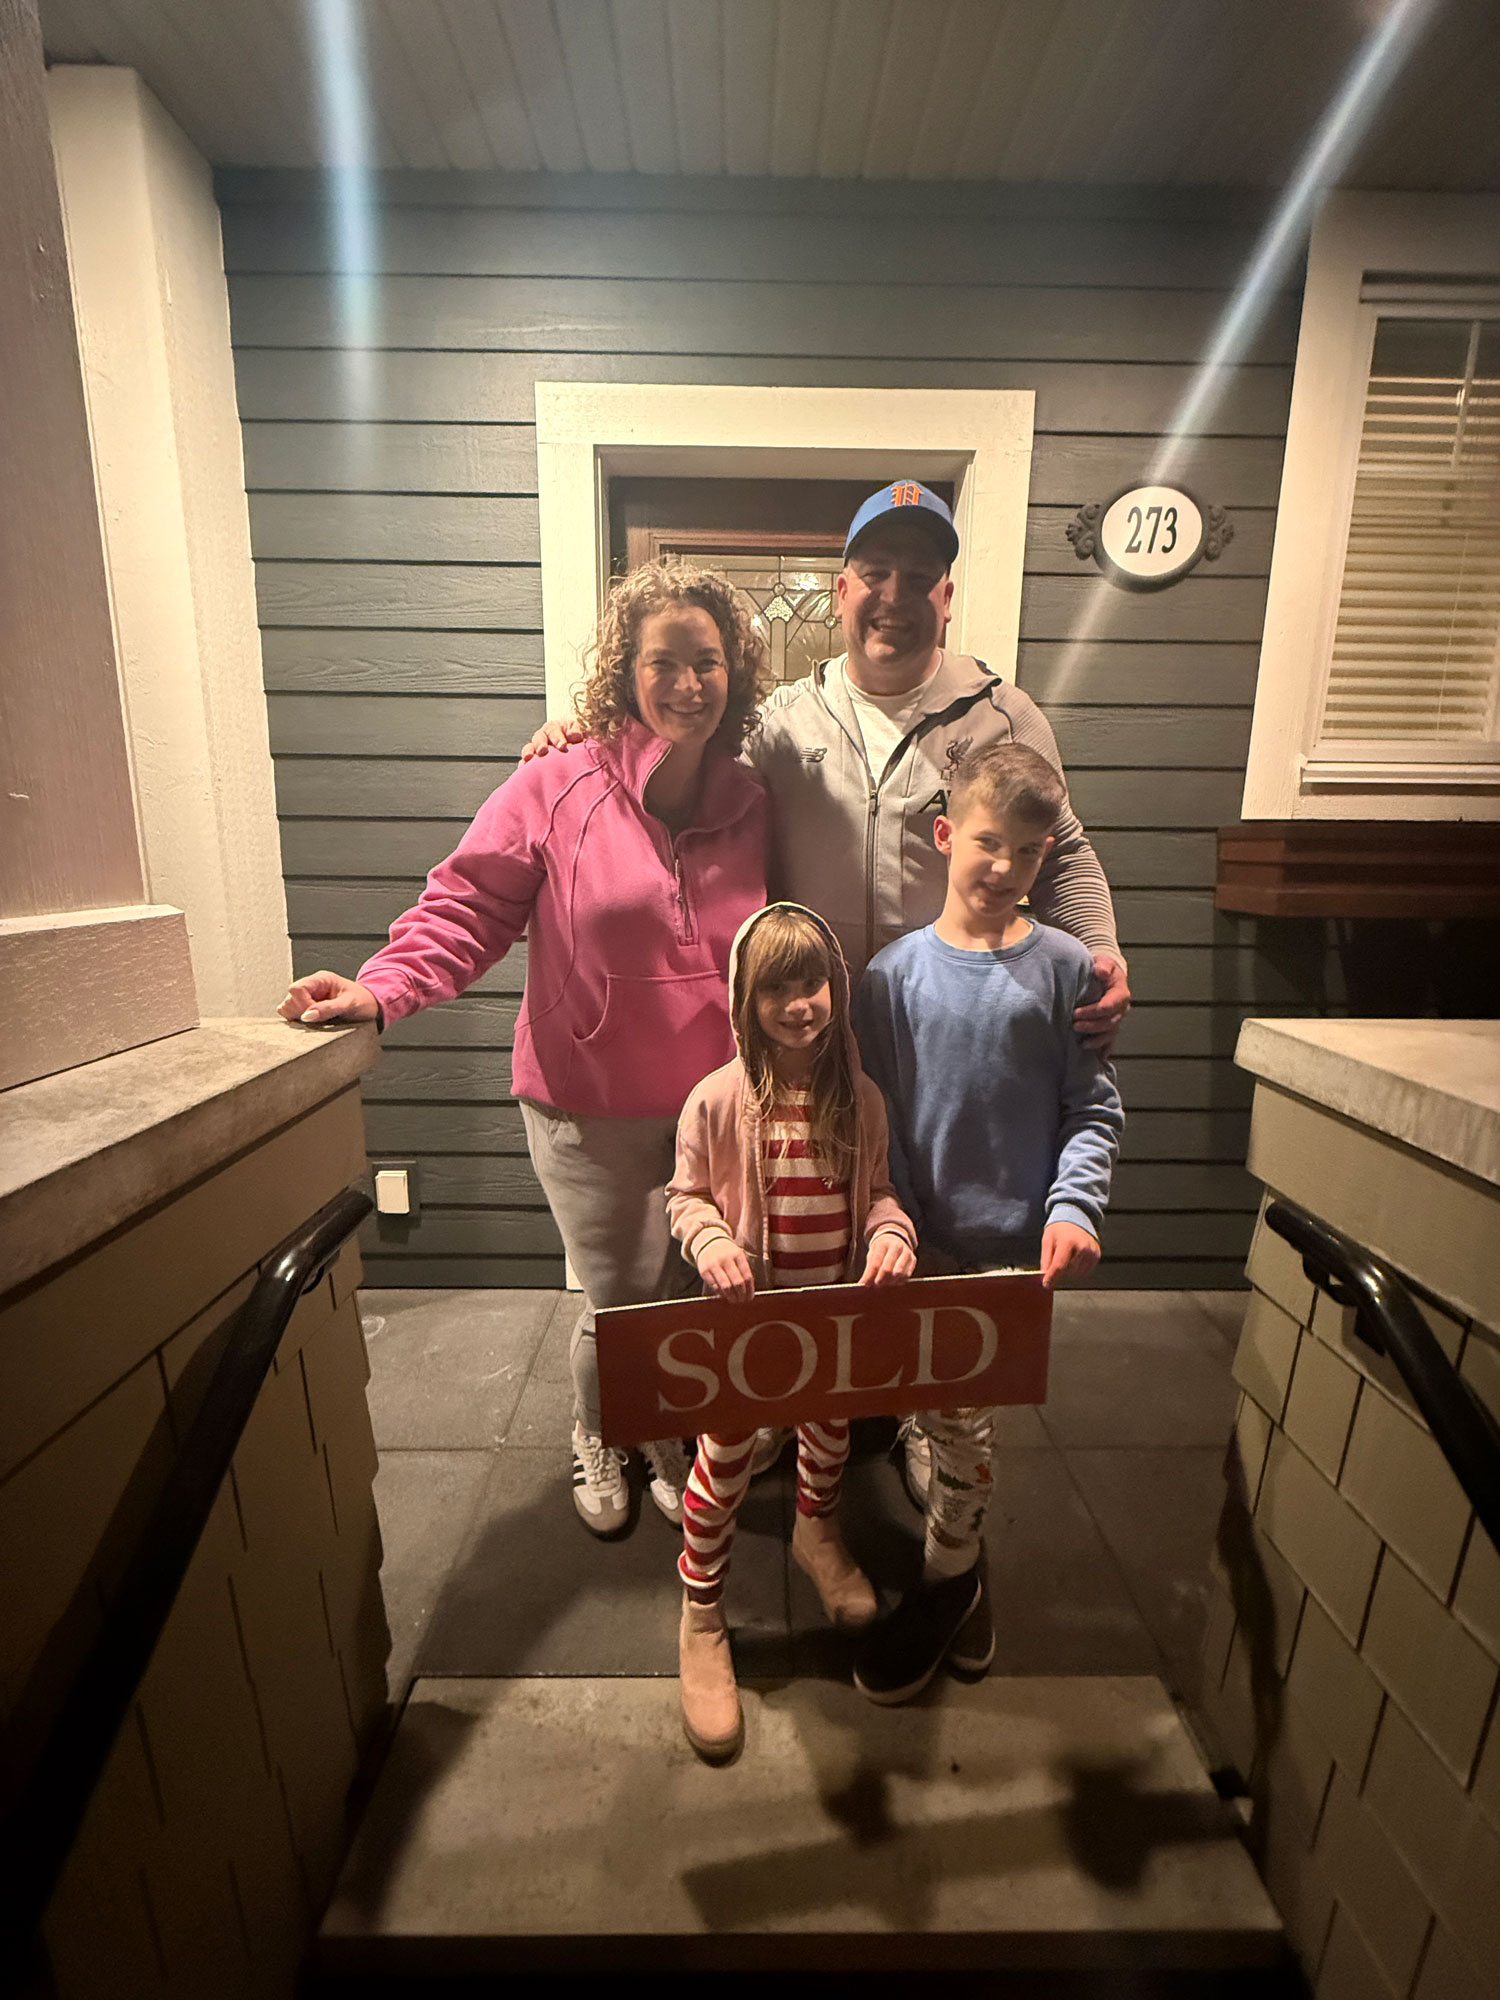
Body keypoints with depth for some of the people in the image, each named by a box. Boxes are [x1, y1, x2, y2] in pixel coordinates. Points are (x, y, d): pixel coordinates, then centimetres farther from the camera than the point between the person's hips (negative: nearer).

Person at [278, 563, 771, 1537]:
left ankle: (670, 1436, 49)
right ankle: (596, 1437, 47)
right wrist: (381, 988, -25)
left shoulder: (750, 800, 1)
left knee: (690, 1291, 18)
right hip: (593, 1105, -3)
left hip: (715, 1101, 4)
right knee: (621, 1300, 12)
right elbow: (469, 906, -11)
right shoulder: (559, 787, -11)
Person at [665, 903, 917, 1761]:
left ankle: (819, 1536, 60)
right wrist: (712, 1243, -25)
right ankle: (702, 1622, 36)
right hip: (747, 1310, -3)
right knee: (725, 1460, 9)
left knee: (831, 1432, 26)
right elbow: (686, 1195, -7)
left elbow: (878, 1187, 1)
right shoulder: (718, 1099, -18)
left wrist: (892, 1231, -19)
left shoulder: (860, 1095, -10)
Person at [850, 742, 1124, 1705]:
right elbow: (876, 1118, -2)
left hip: (1019, 1239, -1)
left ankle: (943, 1581, 38)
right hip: (928, 1237, 1)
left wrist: (1074, 1207, -15)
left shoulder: (1066, 968, -5)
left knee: (964, 1421, 10)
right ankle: (965, 1575, 44)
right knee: (955, 1418, 15)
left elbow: (1095, 1108, -1)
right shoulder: (895, 973, -4)